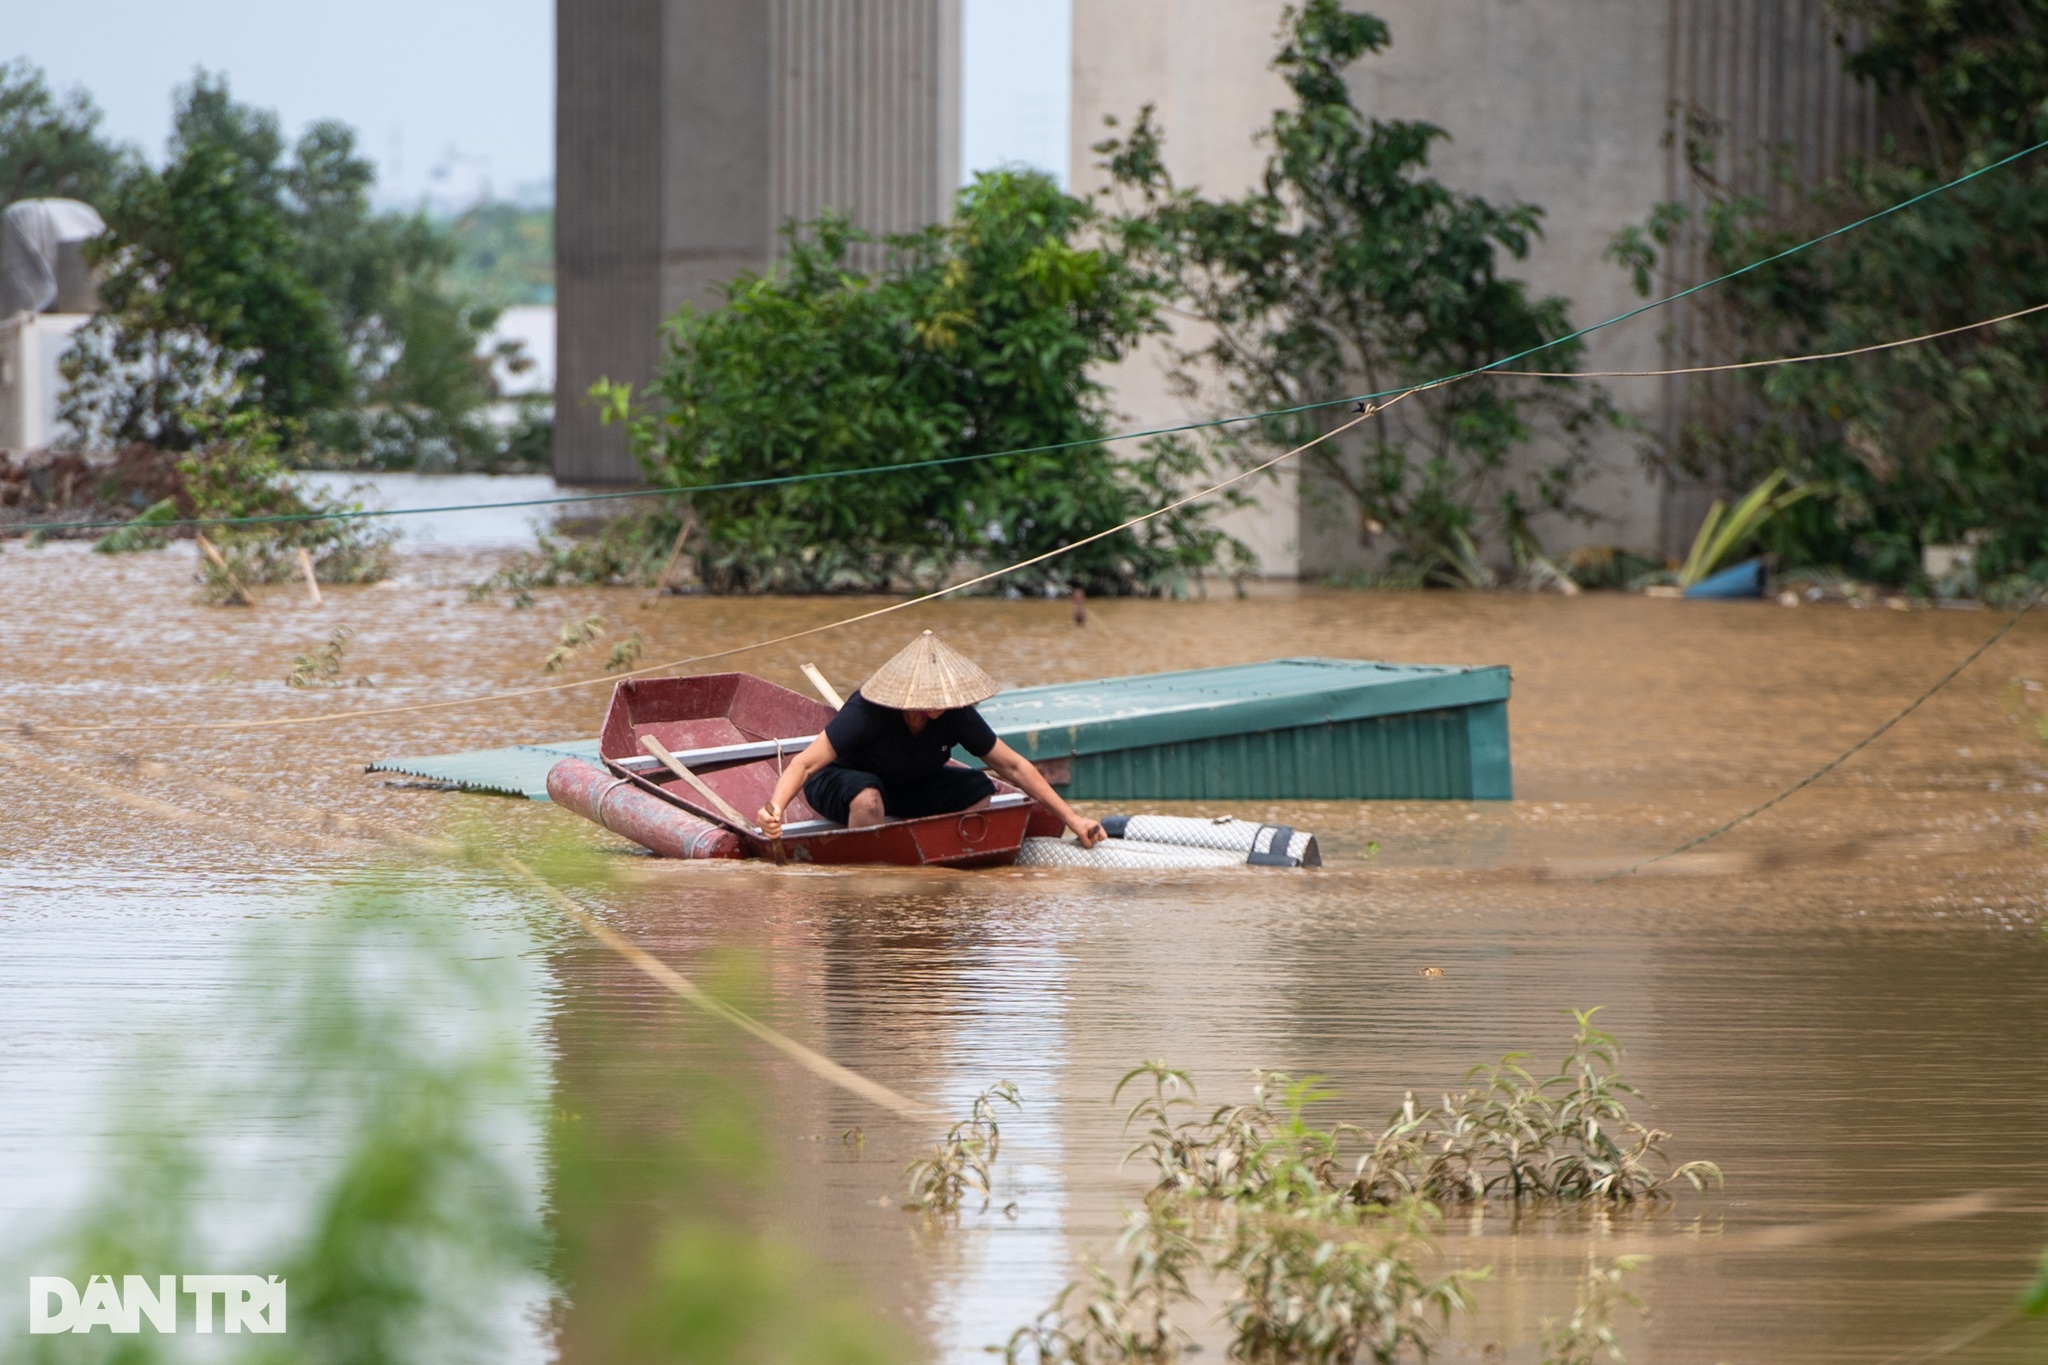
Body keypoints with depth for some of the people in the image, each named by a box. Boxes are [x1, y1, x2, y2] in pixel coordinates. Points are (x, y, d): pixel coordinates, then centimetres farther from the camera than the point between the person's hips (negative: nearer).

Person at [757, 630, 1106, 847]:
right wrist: (775, 807, -58)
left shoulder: (956, 715, -20)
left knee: (980, 791, -18)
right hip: (838, 783, -5)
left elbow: (1014, 767, -12)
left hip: (907, 791, 5)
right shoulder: (867, 712, -34)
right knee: (866, 796, -41)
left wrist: (1071, 818, -14)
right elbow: (805, 763, -39)